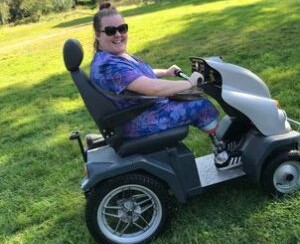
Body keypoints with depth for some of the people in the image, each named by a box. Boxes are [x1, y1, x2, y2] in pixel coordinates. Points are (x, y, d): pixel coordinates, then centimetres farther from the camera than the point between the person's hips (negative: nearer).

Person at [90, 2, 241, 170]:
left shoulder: (116, 55, 5)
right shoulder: (108, 66, -28)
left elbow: (139, 75, 23)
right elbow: (154, 88, -34)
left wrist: (165, 73, 10)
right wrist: (190, 83, -21)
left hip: (144, 108, 11)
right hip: (138, 123, -11)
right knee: (201, 106, -7)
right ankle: (223, 150, 14)